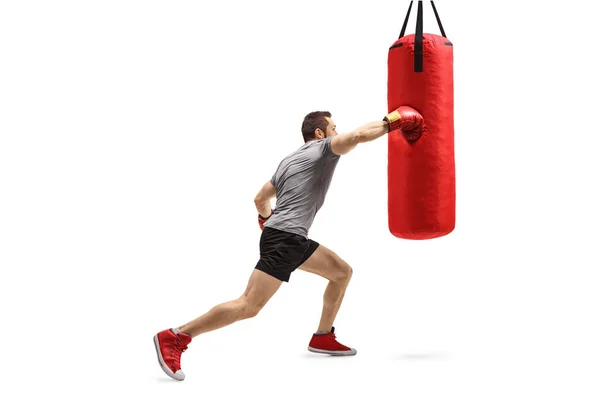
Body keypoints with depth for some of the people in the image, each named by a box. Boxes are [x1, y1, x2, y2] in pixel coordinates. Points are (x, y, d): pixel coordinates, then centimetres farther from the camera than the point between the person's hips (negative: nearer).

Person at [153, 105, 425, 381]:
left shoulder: (288, 160, 22)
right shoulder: (324, 148, -1)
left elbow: (261, 198, 26)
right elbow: (359, 135, -19)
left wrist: (267, 220, 45)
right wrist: (391, 122, -6)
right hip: (284, 240, -10)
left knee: (342, 272, 16)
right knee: (249, 307, -16)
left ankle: (322, 337, 22)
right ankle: (174, 338, -14)